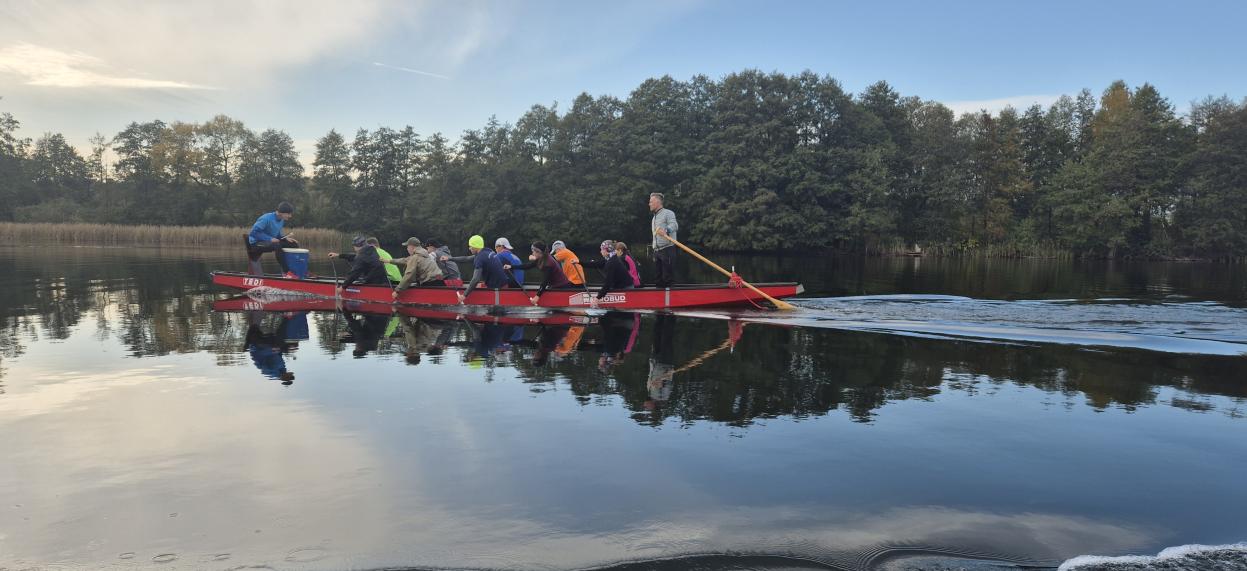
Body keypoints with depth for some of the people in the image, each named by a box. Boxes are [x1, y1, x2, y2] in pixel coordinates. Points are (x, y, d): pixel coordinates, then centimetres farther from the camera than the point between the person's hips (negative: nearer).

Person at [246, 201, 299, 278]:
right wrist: (270, 239, -26)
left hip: (270, 242, 9)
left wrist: (286, 238, -6)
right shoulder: (266, 218, -21)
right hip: (256, 243, -9)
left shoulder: (282, 220, 4)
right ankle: (286, 272, -34)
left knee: (294, 245, -2)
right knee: (277, 245, -37)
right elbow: (253, 233, -23)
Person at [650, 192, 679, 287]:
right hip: (657, 251, 8)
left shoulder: (668, 213, -3)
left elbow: (674, 225, -22)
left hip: (667, 249, -8)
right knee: (657, 278, 7)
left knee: (668, 278, -9)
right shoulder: (654, 218, 24)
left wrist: (666, 230, -43)